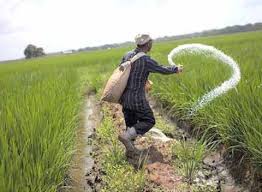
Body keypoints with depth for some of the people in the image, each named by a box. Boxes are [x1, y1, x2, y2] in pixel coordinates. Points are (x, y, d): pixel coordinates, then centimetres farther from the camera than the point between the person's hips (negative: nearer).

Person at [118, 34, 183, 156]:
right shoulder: (146, 61, -17)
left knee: (131, 123, 18)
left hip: (124, 97, 7)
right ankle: (126, 136, -7)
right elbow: (163, 69, -3)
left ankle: (130, 148, 25)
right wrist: (176, 69, 16)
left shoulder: (127, 55, 1)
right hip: (137, 98, -7)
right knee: (149, 121, 7)